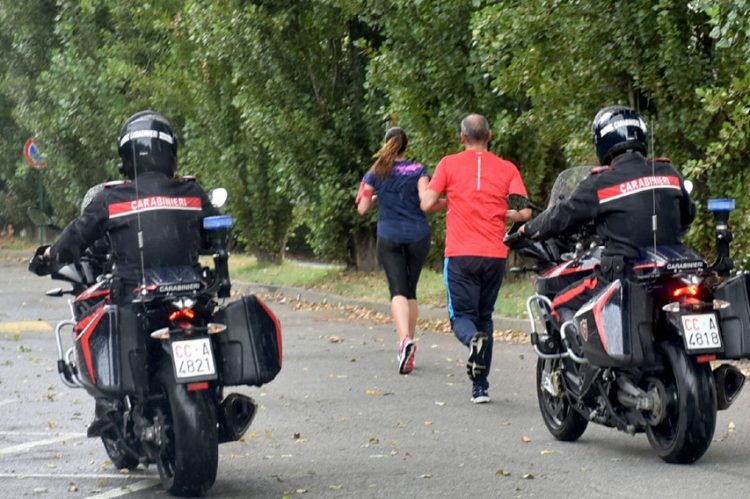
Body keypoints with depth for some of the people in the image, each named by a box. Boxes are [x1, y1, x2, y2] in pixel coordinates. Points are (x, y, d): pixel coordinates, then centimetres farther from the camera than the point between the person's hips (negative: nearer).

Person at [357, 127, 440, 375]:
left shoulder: (376, 173, 3)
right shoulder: (417, 170, 0)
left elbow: (362, 208, 5)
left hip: (389, 236, -1)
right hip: (418, 235, 1)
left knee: (398, 291, -9)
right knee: (411, 291, 15)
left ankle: (405, 338, -34)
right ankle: (409, 346, 17)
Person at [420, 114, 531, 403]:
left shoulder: (449, 164, 1)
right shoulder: (507, 169, 5)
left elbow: (427, 204, -2)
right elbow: (524, 212, -4)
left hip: (460, 254, -2)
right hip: (495, 255, 2)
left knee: (462, 316, 4)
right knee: (484, 316, 16)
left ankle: (474, 339, -32)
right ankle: (480, 386, 12)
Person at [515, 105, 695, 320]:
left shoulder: (600, 184, -7)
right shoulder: (668, 173, 7)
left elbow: (561, 216, 5)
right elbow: (688, 214, 22)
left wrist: (528, 230, 23)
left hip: (624, 273, -5)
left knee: (562, 304, 9)